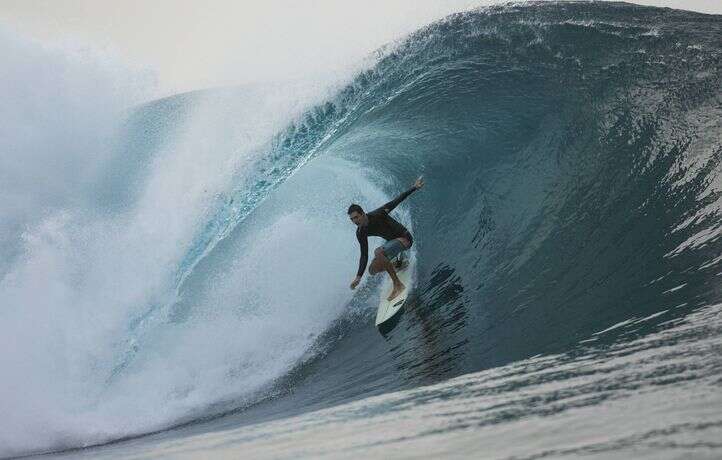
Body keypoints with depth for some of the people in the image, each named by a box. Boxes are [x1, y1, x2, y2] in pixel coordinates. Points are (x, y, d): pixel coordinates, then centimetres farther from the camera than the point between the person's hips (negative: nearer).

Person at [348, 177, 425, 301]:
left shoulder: (378, 214, -22)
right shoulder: (361, 233, -5)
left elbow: (396, 201, -12)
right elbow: (364, 255, 1)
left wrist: (414, 187, -17)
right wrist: (359, 276, -4)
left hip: (405, 238, -8)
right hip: (391, 241, 8)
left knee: (378, 252, -33)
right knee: (372, 270, 1)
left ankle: (398, 285, -28)